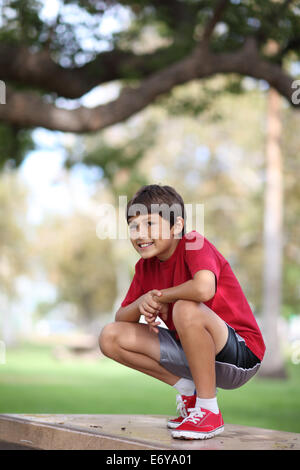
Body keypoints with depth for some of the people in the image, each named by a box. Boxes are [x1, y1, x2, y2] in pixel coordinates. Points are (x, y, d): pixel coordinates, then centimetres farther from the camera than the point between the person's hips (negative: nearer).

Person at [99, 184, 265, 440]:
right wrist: (141, 304, -15)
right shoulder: (145, 267, 5)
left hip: (240, 354, -7)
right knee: (110, 337, -2)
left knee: (186, 308, -38)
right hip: (193, 353, 8)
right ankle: (188, 389, 5)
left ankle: (209, 410, -20)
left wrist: (159, 298, -21)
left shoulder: (193, 243, -18)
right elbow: (121, 318, 9)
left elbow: (204, 289, -40)